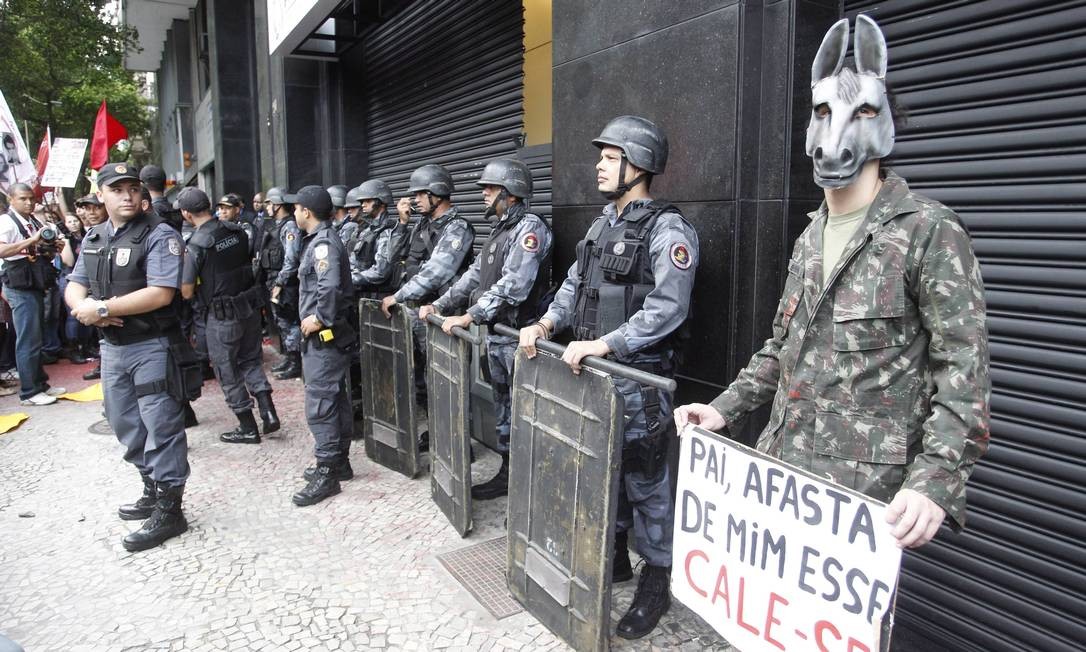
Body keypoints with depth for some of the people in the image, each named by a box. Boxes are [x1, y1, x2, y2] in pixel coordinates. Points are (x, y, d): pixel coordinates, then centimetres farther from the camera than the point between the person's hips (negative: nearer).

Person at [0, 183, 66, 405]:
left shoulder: (34, 221, 12)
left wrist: (53, 246, 3)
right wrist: (32, 240, -32)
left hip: (36, 285, 8)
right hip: (20, 287, -8)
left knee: (36, 338, 15)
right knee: (28, 341, -5)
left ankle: (40, 384, 25)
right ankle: (29, 392, 2)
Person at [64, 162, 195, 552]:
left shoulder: (159, 235, -12)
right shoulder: (93, 238, 11)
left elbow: (160, 294, -21)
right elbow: (74, 286, 14)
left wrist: (102, 307, -18)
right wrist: (84, 308, -10)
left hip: (152, 347, -8)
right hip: (111, 346, 8)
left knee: (161, 428, -2)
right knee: (126, 426, 18)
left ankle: (168, 511, 7)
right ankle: (153, 491, 34)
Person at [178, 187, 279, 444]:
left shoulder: (196, 244, -17)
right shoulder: (237, 231, 0)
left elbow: (187, 292, -15)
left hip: (222, 316, -5)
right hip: (250, 305, 6)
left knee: (228, 371, 9)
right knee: (250, 360, 20)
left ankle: (248, 428, 16)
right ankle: (269, 412, 10)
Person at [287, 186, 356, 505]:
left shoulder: (323, 243, -17)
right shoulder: (321, 239, 15)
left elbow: (331, 286, -32)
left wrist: (320, 318, -21)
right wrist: (317, 318, 11)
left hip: (324, 335, -11)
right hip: (325, 335, 11)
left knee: (320, 403, -7)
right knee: (336, 397, 15)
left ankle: (326, 473, 0)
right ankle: (339, 461, 26)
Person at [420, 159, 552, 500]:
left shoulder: (530, 227, -14)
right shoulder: (500, 230, 16)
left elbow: (513, 285, -24)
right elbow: (475, 275, 19)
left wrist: (469, 317, -25)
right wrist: (439, 305, 12)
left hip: (519, 336, -9)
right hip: (495, 333, 9)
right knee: (503, 405, 16)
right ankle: (508, 472, 28)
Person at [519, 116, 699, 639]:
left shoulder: (667, 229, -13)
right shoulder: (603, 223, 13)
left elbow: (667, 309, -23)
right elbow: (574, 285, 16)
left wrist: (601, 344, -26)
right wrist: (546, 324, 0)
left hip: (638, 379, -8)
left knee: (645, 481, 4)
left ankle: (657, 580, 21)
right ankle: (614, 556, 37)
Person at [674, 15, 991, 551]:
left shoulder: (929, 230, -7)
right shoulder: (810, 238, 14)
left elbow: (964, 369, -13)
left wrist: (934, 482, -25)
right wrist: (725, 408, 11)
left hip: (866, 486, -6)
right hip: (780, 466, 6)